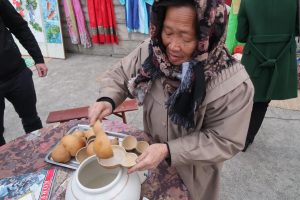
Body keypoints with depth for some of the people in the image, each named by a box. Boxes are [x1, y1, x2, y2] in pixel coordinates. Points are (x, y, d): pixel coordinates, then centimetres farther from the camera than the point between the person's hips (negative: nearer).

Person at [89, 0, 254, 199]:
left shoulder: (234, 84, -31)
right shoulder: (151, 51, -19)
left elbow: (225, 141, -24)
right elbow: (120, 74, -5)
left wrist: (169, 150, -32)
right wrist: (107, 100, -26)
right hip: (152, 152, 4)